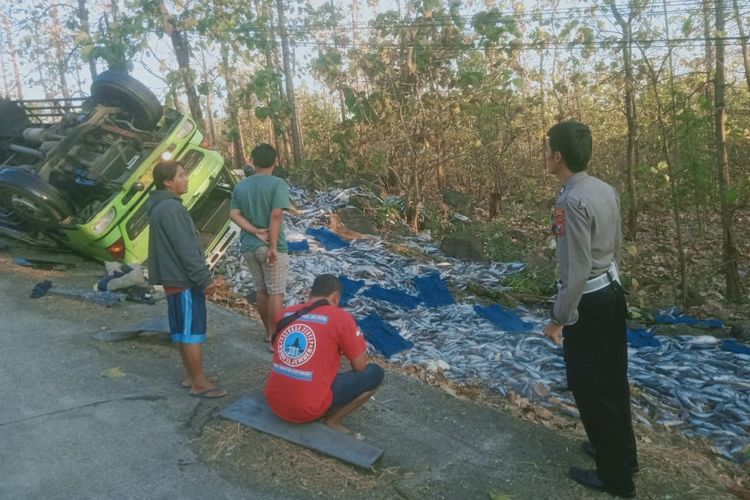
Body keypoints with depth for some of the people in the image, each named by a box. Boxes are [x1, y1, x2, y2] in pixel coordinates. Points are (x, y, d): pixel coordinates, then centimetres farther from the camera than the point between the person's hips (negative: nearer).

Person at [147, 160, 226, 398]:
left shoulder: (162, 206, 14)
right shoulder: (170, 208, -19)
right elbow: (184, 247, -22)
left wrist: (198, 274, 21)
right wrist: (203, 276, -17)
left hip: (176, 277, 10)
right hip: (184, 279, -10)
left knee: (183, 330, 15)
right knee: (192, 331, -4)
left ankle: (191, 376, 25)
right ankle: (199, 383, 3)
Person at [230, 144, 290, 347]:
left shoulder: (240, 186, 8)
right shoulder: (278, 184, -10)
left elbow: (234, 214, -3)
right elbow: (276, 215, -21)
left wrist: (256, 231, -10)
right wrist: (273, 246, -20)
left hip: (249, 246, 6)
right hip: (270, 246, -6)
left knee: (261, 290, 16)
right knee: (276, 293, 2)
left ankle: (269, 332, 28)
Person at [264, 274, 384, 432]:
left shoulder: (286, 314, 8)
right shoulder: (341, 318, -7)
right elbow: (360, 366, 0)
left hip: (274, 402, 7)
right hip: (308, 408, -6)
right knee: (375, 373, 5)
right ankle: (331, 421, 5)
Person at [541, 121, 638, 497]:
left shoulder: (573, 201, -25)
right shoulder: (606, 190, 3)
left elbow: (578, 271, -24)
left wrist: (558, 318, -16)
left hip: (588, 302, -9)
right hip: (612, 292, 9)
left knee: (590, 389, 7)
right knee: (613, 380, 22)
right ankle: (623, 455, 40)